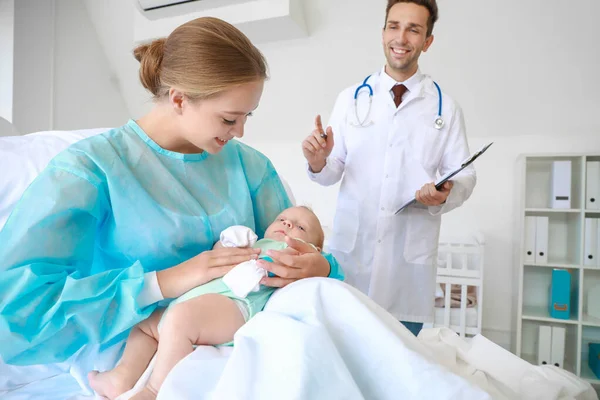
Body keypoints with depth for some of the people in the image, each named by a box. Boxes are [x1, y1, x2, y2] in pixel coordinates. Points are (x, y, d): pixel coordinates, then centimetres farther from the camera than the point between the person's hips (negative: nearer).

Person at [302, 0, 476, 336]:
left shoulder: (446, 108, 5)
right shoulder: (352, 98, 6)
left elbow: (464, 174, 5)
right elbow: (334, 171, 6)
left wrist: (445, 194, -16)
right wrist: (319, 162, -16)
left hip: (411, 255, 0)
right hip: (351, 249, 1)